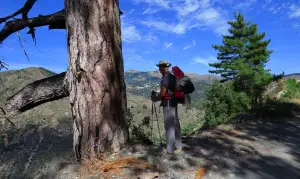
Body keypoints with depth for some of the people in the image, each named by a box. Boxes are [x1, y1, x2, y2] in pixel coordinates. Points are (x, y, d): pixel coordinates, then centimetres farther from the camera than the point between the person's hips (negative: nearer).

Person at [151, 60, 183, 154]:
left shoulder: (166, 77, -15)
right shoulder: (172, 76, 14)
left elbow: (163, 93, -17)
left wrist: (155, 98, 0)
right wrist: (157, 95, 21)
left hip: (168, 103, -9)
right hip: (173, 102, 9)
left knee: (169, 126, -4)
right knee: (175, 125, 13)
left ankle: (170, 149, 3)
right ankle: (178, 147, 23)